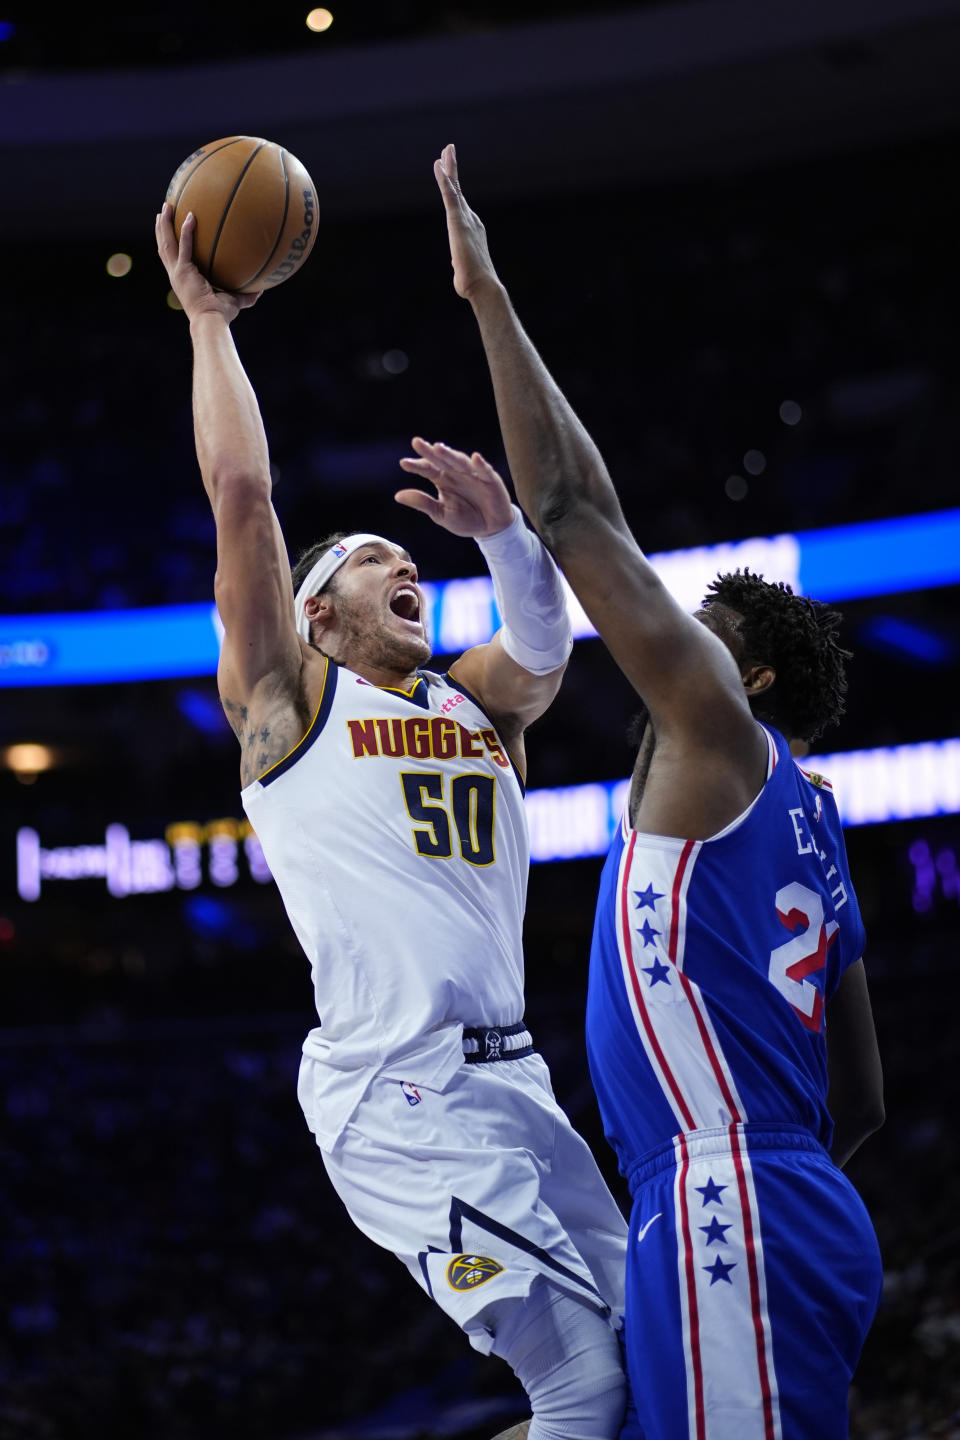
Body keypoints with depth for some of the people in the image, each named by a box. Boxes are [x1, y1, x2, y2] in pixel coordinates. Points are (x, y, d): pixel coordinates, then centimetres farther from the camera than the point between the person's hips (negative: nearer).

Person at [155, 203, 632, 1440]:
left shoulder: (476, 704, 20)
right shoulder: (286, 701, 5)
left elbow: (544, 642, -1)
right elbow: (239, 492, -3)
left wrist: (501, 529, -18)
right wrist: (208, 323, 4)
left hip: (513, 1083, 7)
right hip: (399, 1094, -7)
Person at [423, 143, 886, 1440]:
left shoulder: (720, 732, 0)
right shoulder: (803, 820, 24)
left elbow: (578, 513, -5)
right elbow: (859, 1102, 26)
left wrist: (490, 299, 0)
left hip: (731, 1221, -10)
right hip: (803, 1220, 10)